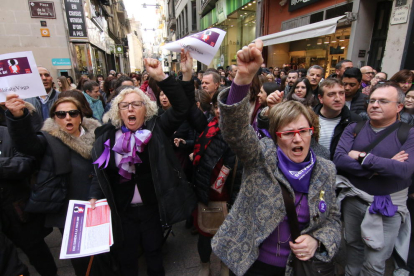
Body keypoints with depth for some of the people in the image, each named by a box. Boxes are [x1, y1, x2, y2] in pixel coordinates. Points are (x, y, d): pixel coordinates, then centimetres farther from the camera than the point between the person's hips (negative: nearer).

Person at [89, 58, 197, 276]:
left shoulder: (156, 128, -10)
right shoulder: (107, 136, -3)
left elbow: (181, 108, -23)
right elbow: (100, 173, 5)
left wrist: (161, 78, -32)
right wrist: (95, 196, -8)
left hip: (151, 206, -1)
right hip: (122, 210, 2)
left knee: (154, 251, 23)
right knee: (126, 258, 22)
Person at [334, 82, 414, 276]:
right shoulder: (353, 129, -2)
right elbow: (338, 160, -15)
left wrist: (362, 157, -19)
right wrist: (378, 168, -21)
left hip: (387, 207, -2)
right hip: (353, 200, 3)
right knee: (353, 246, 22)